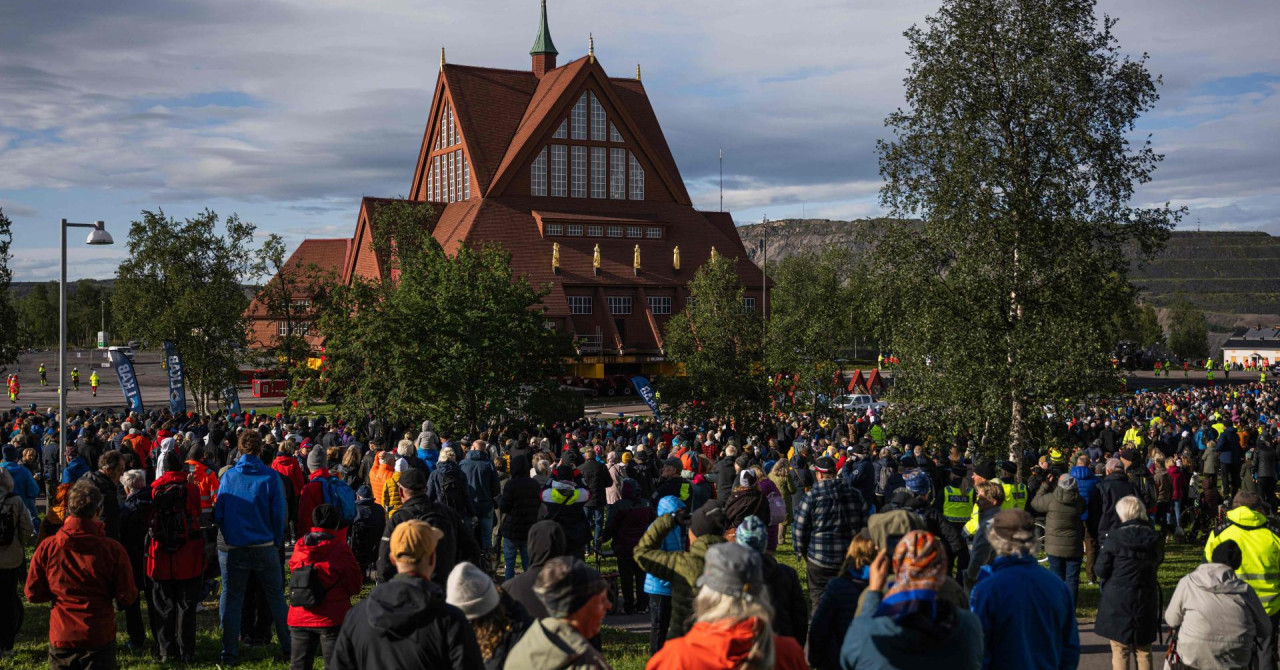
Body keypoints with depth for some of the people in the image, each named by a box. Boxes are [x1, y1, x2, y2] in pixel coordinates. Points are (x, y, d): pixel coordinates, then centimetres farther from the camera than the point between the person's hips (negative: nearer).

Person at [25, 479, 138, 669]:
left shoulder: (46, 548, -8)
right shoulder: (113, 549, -13)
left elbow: (33, 594, 0)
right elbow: (127, 597, -9)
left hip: (60, 640, 2)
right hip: (100, 639, -2)